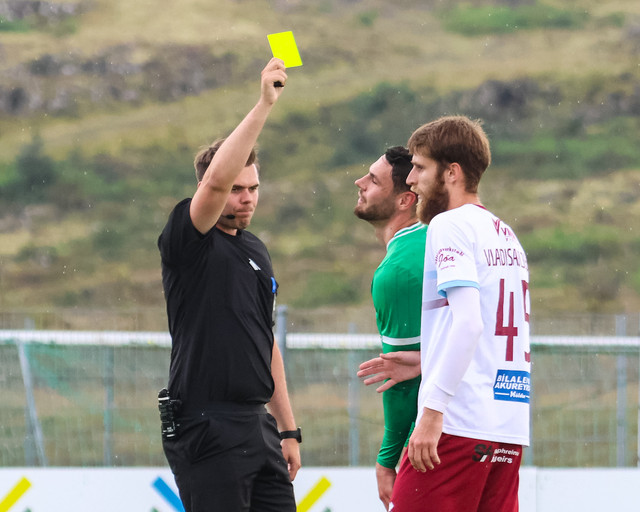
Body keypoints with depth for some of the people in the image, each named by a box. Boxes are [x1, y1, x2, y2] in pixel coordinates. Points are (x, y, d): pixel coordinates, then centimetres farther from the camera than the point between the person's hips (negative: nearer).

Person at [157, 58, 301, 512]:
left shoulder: (256, 250, 18)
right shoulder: (189, 240, -5)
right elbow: (216, 179, -26)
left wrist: (288, 430, 20)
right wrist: (264, 105, -30)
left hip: (256, 425, 8)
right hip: (206, 430, -8)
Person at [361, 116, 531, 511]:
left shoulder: (450, 225, -5)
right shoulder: (505, 234, 20)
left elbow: (467, 322, -18)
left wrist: (433, 408, -20)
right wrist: (426, 365, 21)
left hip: (460, 424, -8)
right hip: (511, 429, 8)